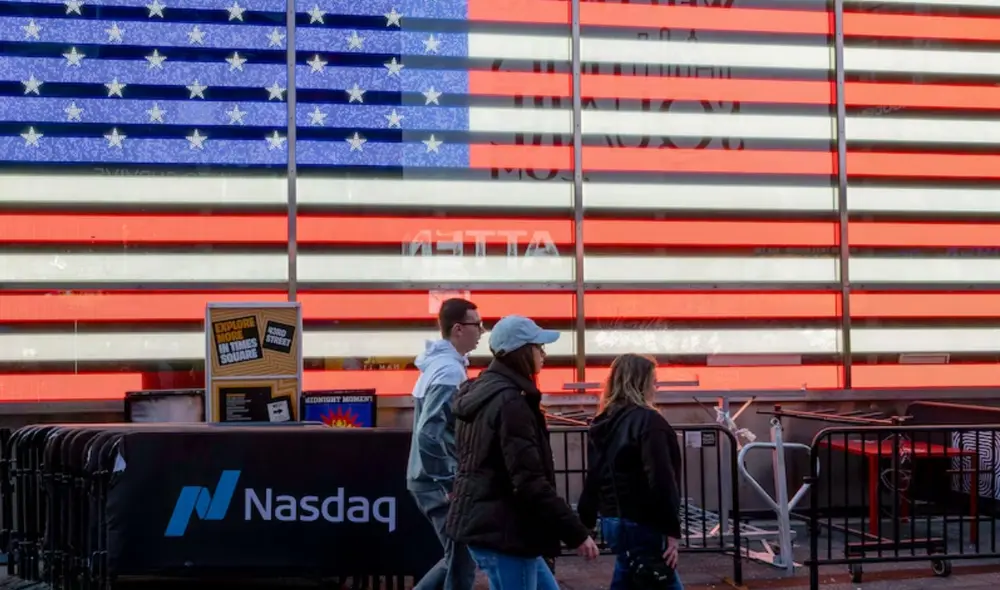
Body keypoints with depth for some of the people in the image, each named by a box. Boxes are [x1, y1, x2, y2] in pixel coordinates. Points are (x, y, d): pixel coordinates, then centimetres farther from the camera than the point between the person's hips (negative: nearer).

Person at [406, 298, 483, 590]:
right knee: (462, 566, 0)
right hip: (440, 484, -9)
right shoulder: (450, 371, -19)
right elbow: (429, 435, -27)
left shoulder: (438, 365, 12)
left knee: (457, 560, 19)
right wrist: (448, 484, -19)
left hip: (433, 480, 9)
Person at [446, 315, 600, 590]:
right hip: (503, 529, -10)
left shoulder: (479, 394, 13)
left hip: (485, 522, 10)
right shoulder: (509, 402, -18)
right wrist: (577, 533, -20)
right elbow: (530, 482, -23)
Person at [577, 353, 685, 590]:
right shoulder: (648, 421, -13)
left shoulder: (604, 423, 12)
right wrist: (672, 530, -18)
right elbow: (660, 480, -19)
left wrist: (585, 523, 21)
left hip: (614, 520, 8)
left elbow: (595, 476, 16)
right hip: (642, 524, -8)